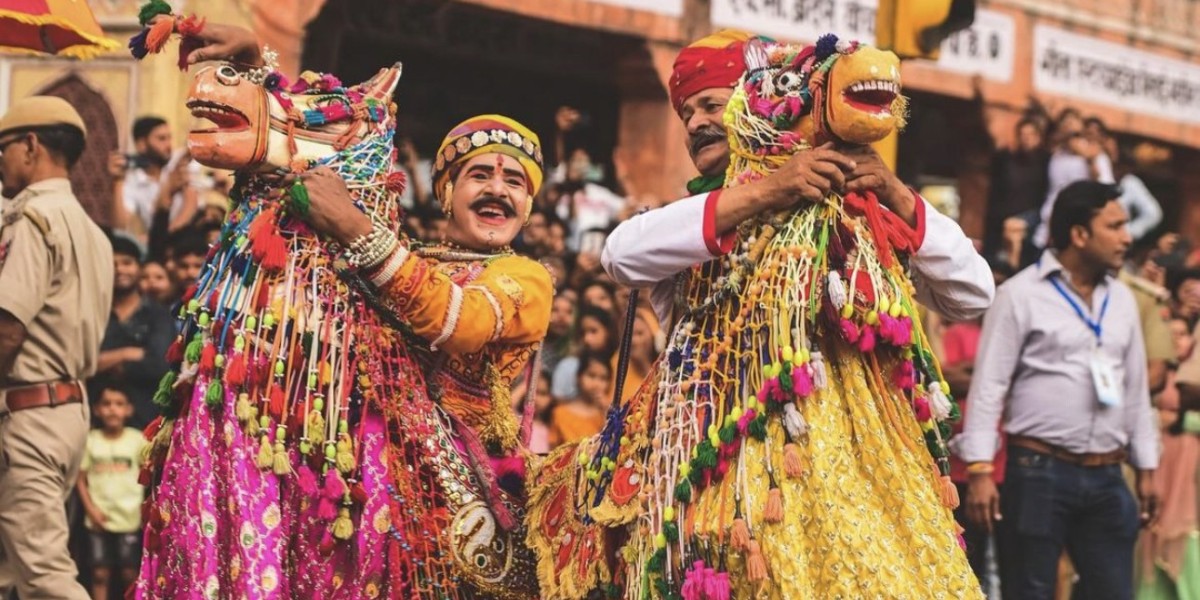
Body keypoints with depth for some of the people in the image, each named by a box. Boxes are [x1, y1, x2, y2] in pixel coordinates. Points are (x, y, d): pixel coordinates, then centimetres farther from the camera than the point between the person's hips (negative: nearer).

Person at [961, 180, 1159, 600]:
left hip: (1106, 476, 5)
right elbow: (989, 386, -7)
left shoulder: (1122, 300, 13)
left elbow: (1136, 389, 18)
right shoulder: (1021, 294, -5)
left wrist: (1146, 468, 16)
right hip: (1039, 471, -5)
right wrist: (980, 470, -13)